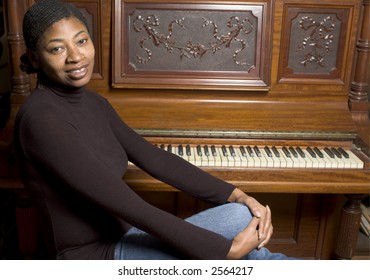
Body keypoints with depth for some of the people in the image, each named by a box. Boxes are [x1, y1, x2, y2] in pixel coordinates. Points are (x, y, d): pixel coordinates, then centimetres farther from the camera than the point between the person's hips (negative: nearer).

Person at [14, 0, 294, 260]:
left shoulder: (93, 102, 4)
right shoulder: (40, 117, -23)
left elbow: (153, 158, 0)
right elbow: (129, 206, -28)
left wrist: (237, 195, -8)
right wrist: (227, 250, -25)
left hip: (119, 234, 7)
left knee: (243, 215, -8)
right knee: (239, 221, -16)